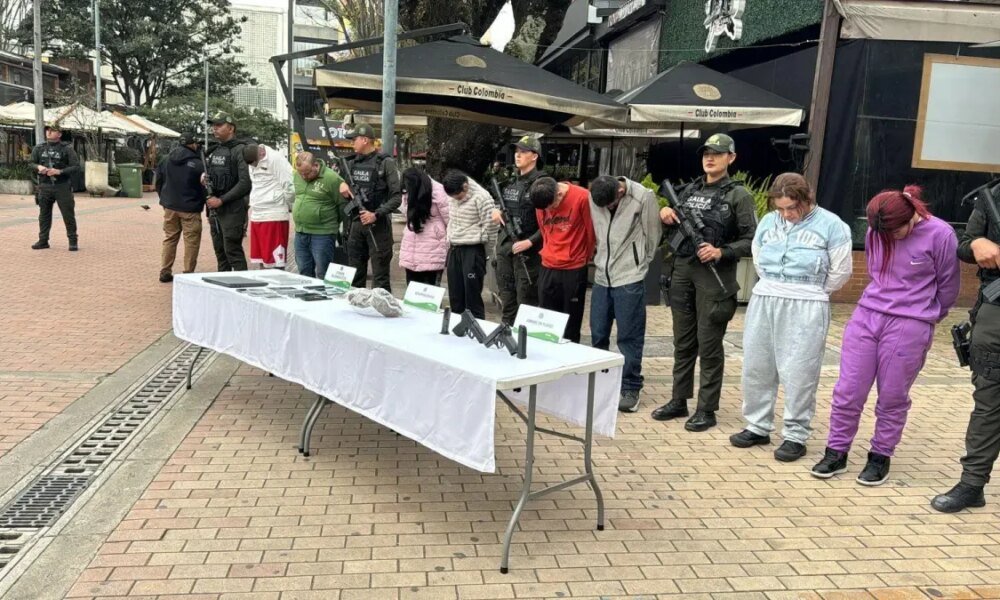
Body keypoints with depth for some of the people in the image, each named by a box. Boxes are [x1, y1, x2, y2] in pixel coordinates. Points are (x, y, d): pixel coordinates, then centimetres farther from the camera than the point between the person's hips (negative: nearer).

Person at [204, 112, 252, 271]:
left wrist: (221, 200, -17)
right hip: (215, 209, 8)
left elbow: (245, 183, -18)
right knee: (220, 251, 12)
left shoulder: (239, 150, -9)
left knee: (233, 251, -10)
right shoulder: (214, 151, 16)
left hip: (233, 209, -8)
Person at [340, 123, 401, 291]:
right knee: (355, 276, 14)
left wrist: (376, 215, -19)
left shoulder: (385, 163, -6)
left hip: (378, 225, -6)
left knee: (380, 278, -3)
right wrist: (342, 183, -2)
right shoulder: (351, 162, 10)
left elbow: (397, 197, -10)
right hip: (356, 224, 6)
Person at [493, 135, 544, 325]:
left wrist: (529, 242, -21)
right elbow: (498, 204, 29)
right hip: (504, 245, 8)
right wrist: (496, 211, 5)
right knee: (506, 297, 16)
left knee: (526, 301, -5)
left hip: (526, 249, -8)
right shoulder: (510, 182, 14)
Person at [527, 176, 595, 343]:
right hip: (547, 269, 4)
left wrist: (584, 258, 7)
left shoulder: (582, 197, -15)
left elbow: (591, 231, -5)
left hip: (574, 270, -4)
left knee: (571, 325, 4)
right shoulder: (541, 202, 0)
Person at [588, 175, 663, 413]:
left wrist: (640, 264, 6)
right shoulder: (595, 198, 0)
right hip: (602, 276, 5)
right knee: (598, 334, 11)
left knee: (629, 337, 0)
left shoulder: (643, 197, -13)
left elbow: (653, 234, -3)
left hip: (630, 279, -5)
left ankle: (631, 389, 11)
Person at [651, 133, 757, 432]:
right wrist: (666, 216, 1)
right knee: (683, 342, 13)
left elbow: (751, 241, -7)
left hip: (714, 276, -6)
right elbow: (675, 230, 22)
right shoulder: (690, 190, 13)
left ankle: (707, 410, 10)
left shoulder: (738, 195, -3)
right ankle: (678, 401, 24)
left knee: (709, 346, 0)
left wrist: (721, 253, -20)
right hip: (682, 272, 6)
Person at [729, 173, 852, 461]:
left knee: (798, 373, -3)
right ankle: (758, 427, 22)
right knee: (756, 367, 9)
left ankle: (796, 436, 9)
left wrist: (809, 293, 8)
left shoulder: (831, 225, -4)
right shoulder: (768, 221, 9)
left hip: (806, 309, -5)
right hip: (763, 302, 5)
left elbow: (840, 272, 0)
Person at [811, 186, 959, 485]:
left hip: (909, 328, -4)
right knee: (848, 390, 4)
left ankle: (880, 457, 22)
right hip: (866, 317, 4)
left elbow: (948, 287, 3)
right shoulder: (875, 232, 3)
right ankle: (836, 452, 17)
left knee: (892, 397, 6)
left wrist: (925, 316, 15)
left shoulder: (939, 235, -9)